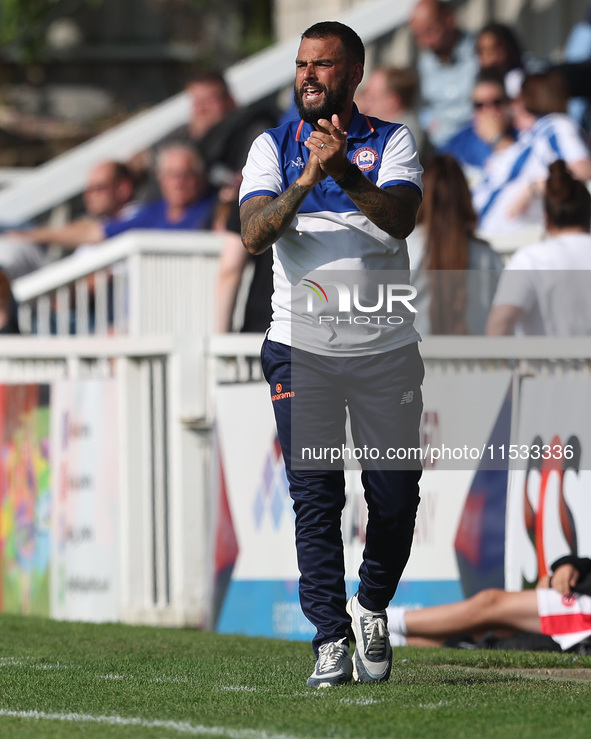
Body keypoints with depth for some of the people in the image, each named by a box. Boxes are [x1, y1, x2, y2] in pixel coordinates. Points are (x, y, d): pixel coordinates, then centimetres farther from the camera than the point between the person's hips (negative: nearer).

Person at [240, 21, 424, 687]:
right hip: (302, 349, 0)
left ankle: (371, 608, 25)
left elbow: (401, 219, -15)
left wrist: (345, 170, -31)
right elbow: (255, 234, -9)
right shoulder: (273, 148, 6)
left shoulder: (391, 143, 4)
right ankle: (330, 638, -3)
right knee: (315, 497, -6)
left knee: (396, 496, 2)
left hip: (386, 349, 0)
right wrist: (309, 178, -24)